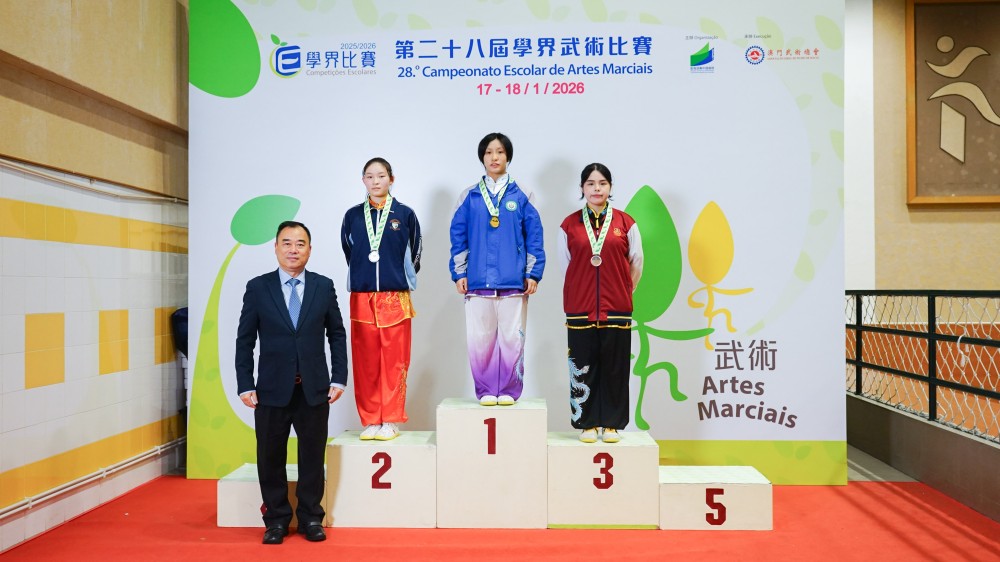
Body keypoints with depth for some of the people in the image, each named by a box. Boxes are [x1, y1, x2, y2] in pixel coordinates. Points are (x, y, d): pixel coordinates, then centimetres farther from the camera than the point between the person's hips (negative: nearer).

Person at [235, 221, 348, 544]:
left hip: (314, 389, 1)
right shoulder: (257, 288, 0)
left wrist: (339, 378, -1)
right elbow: (244, 341, 1)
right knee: (271, 457, 9)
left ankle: (311, 517, 25)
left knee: (312, 456, 10)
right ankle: (276, 519, 26)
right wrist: (245, 385, -5)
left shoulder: (324, 286, 2)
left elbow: (337, 335, 5)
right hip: (272, 390, 0)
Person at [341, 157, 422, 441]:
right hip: (362, 297, 2)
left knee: (394, 361, 0)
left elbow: (413, 254, 9)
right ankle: (370, 420, 14)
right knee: (365, 362, 4)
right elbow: (348, 252, 16)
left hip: (396, 297, -1)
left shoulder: (405, 214, 2)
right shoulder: (352, 215, 7)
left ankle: (390, 421, 9)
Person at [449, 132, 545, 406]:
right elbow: (458, 237, 9)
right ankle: (486, 390, 16)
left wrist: (533, 273, 0)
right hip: (478, 280, 1)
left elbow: (534, 236, 5)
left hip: (513, 281, -1)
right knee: (479, 339, 3)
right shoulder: (470, 197, 9)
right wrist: (459, 273, 3)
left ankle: (509, 391, 14)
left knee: (512, 338, 2)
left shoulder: (520, 196, 6)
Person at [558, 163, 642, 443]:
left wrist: (621, 293, 13)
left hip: (616, 309, 0)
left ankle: (611, 424, 18)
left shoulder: (625, 223, 2)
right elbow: (567, 266, 9)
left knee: (614, 368, 5)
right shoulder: (569, 225, 3)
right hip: (580, 309, 0)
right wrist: (583, 294, 9)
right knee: (583, 368, 5)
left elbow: (636, 264, 8)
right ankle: (588, 424, 18)